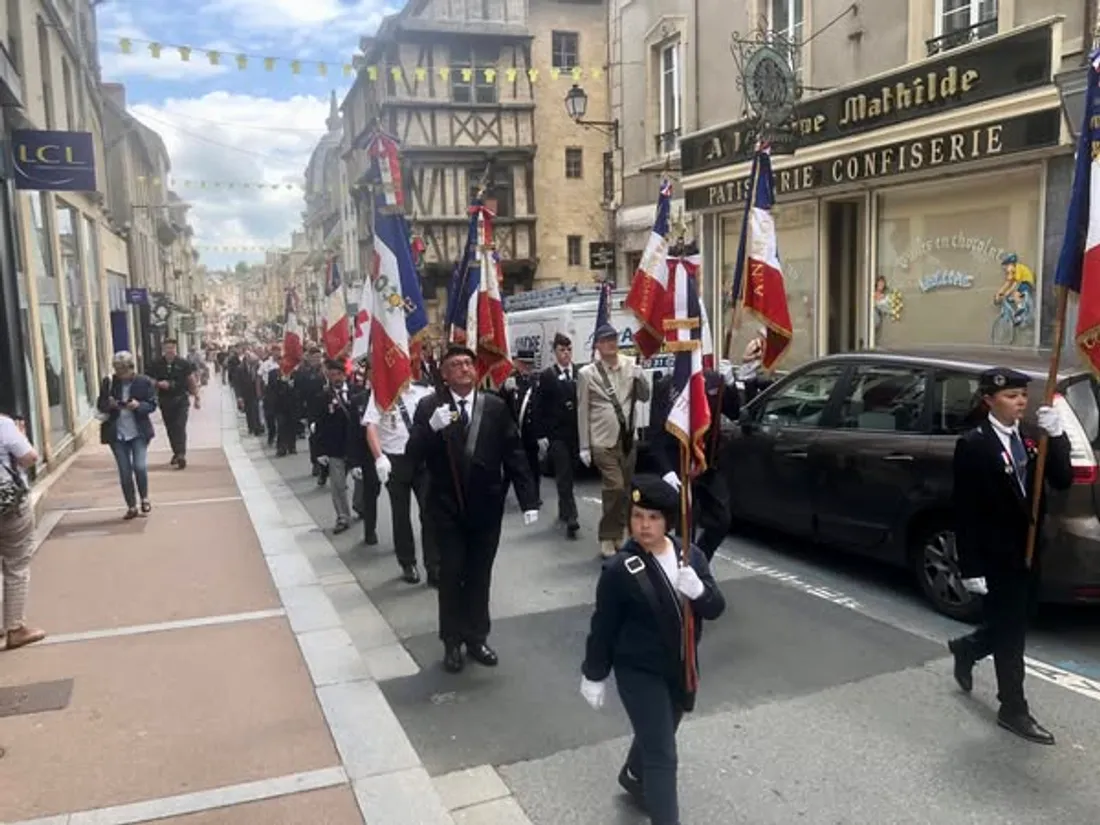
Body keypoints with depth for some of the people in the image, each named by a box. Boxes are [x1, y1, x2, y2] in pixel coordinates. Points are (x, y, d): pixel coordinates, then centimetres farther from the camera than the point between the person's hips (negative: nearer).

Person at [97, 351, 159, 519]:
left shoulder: (144, 382, -4)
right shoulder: (108, 382, 1)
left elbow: (152, 405, -1)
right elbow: (100, 405, 7)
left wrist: (139, 405, -21)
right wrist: (109, 404, -15)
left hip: (139, 432, -2)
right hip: (116, 433, 2)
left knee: (140, 466, -11)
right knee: (124, 472, 5)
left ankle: (144, 498, 16)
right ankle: (131, 507, 18)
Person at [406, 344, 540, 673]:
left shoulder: (495, 406, 0)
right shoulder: (429, 407, -4)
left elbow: (514, 455, 0)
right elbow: (412, 454, -9)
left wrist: (528, 500, -4)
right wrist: (432, 427, -27)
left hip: (486, 506, 2)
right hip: (447, 507, -1)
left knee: (480, 575, 12)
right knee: (450, 576, 5)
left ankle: (477, 638, 26)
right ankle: (452, 642, 18)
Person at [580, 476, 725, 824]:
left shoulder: (691, 556, -6)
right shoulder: (620, 569, -20)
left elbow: (715, 608, -6)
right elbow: (603, 627, -11)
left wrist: (698, 590, -28)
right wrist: (594, 675, -5)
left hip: (681, 667, 6)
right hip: (639, 672, -6)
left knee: (657, 736, 27)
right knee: (662, 755, -6)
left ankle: (633, 776, 56)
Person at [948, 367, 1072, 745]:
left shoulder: (1031, 436, 3)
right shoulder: (973, 444, -16)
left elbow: (1062, 481, -4)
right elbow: (965, 511, -16)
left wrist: (1057, 436, -19)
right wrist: (971, 568, -17)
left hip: (1026, 550, 6)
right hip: (995, 556, -6)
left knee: (1011, 628, 18)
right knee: (1008, 632, 5)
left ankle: (966, 649, 46)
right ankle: (1014, 710, 21)